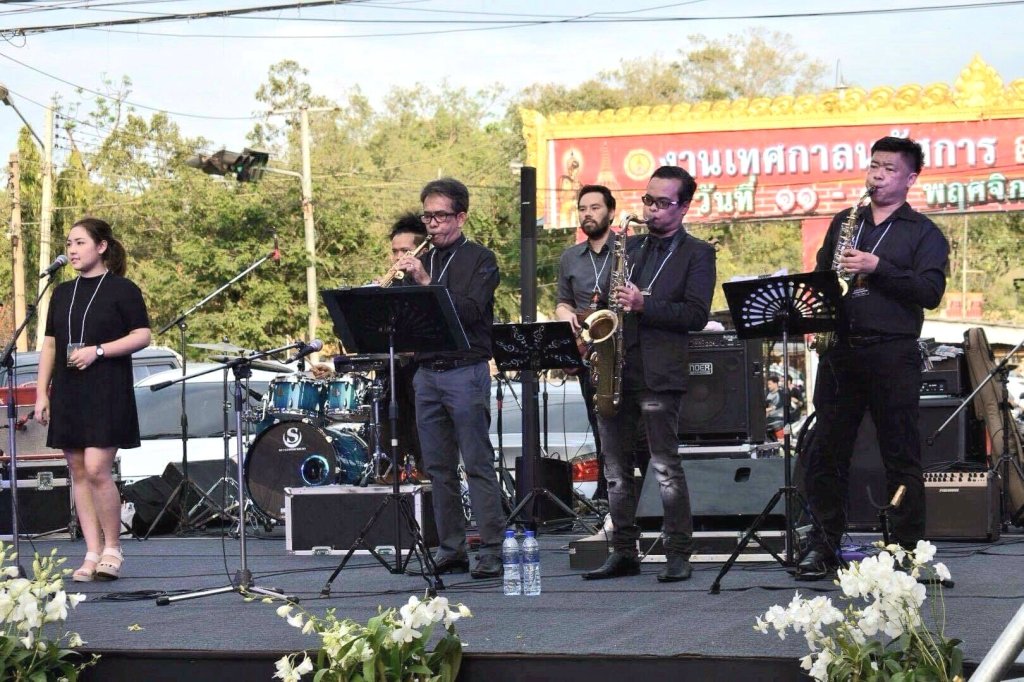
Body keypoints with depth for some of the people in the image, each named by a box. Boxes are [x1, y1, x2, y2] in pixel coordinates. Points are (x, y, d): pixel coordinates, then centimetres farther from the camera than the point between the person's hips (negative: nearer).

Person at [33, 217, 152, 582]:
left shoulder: (122, 290, -1)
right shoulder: (62, 293, 15)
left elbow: (142, 336, -5)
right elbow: (49, 345, 16)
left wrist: (97, 351, -16)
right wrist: (41, 393, 8)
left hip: (107, 392, -6)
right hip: (68, 394, 6)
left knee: (97, 470, -14)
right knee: (79, 472, 4)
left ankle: (112, 548, 2)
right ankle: (92, 554, 8)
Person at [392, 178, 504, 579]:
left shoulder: (479, 259, 0)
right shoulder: (421, 261, 16)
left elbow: (470, 310, -14)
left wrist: (426, 282, -20)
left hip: (466, 371, -6)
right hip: (426, 373, 6)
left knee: (478, 465, -6)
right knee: (438, 468, 6)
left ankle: (491, 552, -6)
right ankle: (450, 550, 12)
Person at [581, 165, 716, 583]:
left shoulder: (697, 254, 2)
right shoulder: (630, 247, 19)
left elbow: (697, 315, -9)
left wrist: (644, 305, -18)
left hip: (659, 373, -6)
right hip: (614, 371, 6)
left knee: (666, 467, -7)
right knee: (616, 469, 8)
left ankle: (679, 555, -1)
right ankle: (623, 552, 15)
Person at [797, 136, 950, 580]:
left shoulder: (923, 233, 5)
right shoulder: (845, 223, 18)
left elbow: (930, 292, -9)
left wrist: (877, 268, -16)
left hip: (893, 355, -4)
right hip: (840, 351, 4)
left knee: (901, 456, -1)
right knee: (826, 451, 3)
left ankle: (907, 550, 5)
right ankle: (824, 546, 11)